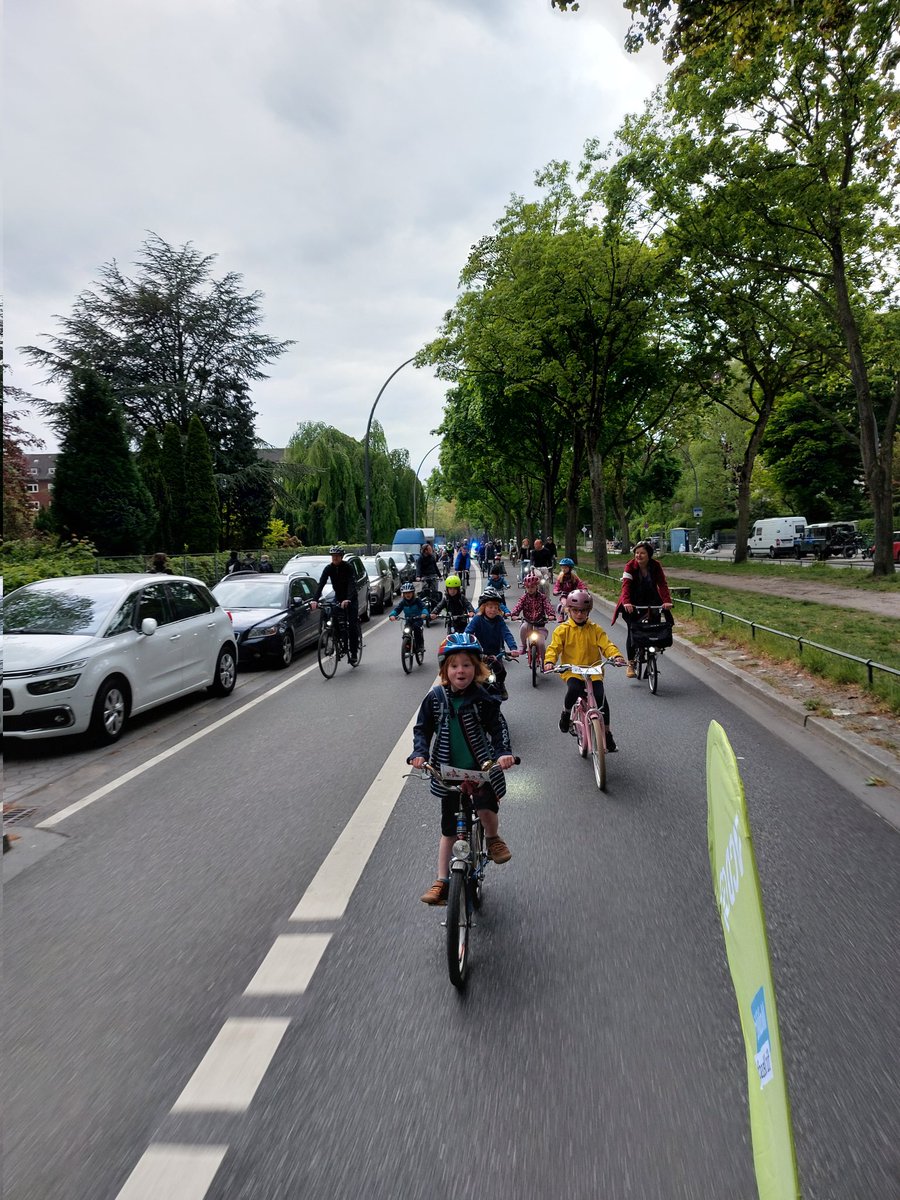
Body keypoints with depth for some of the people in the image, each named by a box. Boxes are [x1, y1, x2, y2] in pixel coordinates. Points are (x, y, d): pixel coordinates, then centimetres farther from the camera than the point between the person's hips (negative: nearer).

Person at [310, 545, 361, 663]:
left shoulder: (348, 567, -20)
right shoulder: (329, 568, -10)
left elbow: (352, 584, -31)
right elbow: (321, 584, -20)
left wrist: (347, 600, -48)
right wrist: (315, 600, -35)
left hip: (351, 598, -4)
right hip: (338, 597, 4)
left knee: (352, 625, -7)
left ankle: (354, 653, -1)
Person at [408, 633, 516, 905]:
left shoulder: (482, 699, -9)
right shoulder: (435, 697, -3)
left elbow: (498, 727, -8)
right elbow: (422, 727, 3)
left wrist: (504, 752, -25)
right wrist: (420, 753, -12)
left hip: (482, 768, -2)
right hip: (448, 772, 2)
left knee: (486, 808, -26)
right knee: (449, 829, 11)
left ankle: (493, 839, 10)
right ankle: (442, 881, 24)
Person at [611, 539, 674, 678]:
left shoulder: (656, 566, -11)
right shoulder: (630, 566, -17)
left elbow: (662, 584, -18)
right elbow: (626, 585, -28)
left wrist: (667, 601, -35)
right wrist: (626, 602, -45)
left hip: (651, 600, 2)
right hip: (633, 602, -2)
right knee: (632, 631, -5)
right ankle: (630, 664, 3)